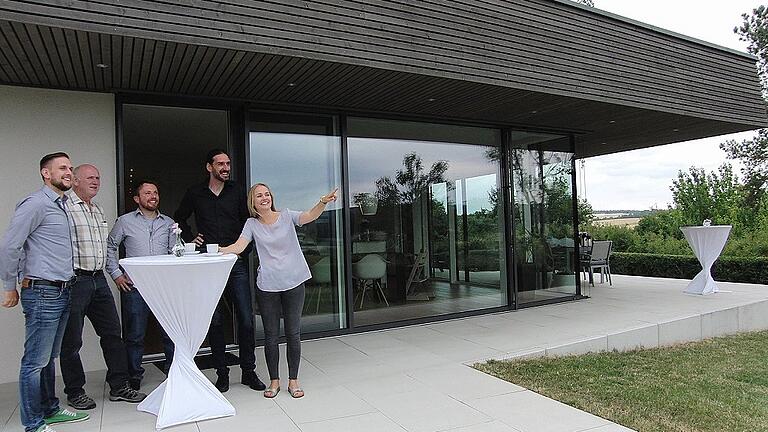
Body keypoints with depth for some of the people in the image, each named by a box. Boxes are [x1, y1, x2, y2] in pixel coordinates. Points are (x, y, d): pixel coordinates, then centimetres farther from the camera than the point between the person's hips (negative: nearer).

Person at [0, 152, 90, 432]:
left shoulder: (62, 206, 17)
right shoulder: (36, 204, -11)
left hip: (61, 293, 9)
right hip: (43, 293, -9)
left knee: (49, 357, 18)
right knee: (35, 361, 0)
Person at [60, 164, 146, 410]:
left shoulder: (99, 211, 19)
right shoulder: (64, 207, -8)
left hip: (99, 279, 8)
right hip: (74, 280, -8)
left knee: (112, 333, 9)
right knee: (71, 341, 5)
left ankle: (119, 387, 18)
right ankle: (75, 392, 19)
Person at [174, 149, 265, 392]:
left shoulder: (237, 192, 8)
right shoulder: (195, 194, 8)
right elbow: (179, 219, 21)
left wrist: (244, 251, 0)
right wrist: (191, 239, 7)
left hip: (236, 264, 0)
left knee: (246, 318, -1)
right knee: (215, 320, 4)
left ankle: (248, 371, 12)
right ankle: (221, 373, 16)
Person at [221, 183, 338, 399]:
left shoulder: (286, 216, 0)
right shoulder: (252, 224, 3)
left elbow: (309, 216, -17)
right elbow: (238, 246, -8)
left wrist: (323, 203, -36)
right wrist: (217, 251, -26)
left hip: (293, 283, 0)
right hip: (267, 286, 1)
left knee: (293, 333, 6)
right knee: (271, 335, 8)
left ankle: (293, 380, 20)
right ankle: (274, 380, 24)